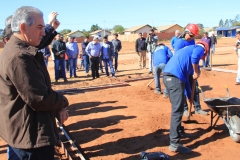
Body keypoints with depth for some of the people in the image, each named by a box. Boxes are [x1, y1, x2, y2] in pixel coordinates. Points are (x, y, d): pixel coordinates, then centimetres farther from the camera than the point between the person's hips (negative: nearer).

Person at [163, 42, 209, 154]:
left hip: (168, 76, 9)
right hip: (175, 77, -9)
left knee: (177, 107, 24)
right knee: (177, 110, -6)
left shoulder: (188, 50, 35)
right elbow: (194, 57, -18)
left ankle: (178, 131, 40)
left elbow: (185, 77, 37)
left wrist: (189, 96, 42)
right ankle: (174, 144, -2)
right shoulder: (200, 48, 12)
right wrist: (196, 72, -2)